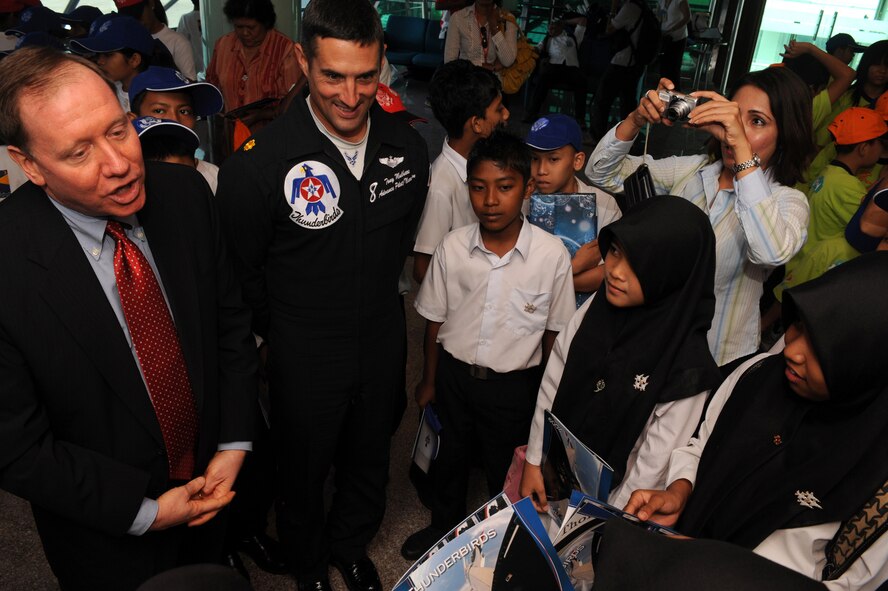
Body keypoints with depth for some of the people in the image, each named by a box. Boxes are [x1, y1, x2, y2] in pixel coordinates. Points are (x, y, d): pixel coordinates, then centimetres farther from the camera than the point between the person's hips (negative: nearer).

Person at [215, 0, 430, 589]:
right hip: (304, 358, -3)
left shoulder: (408, 146, -10)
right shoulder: (258, 161, -24)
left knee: (369, 463, 26)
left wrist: (375, 306, 13)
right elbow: (241, 273, -10)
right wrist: (284, 333, 1)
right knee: (304, 474, 21)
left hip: (382, 346, 4)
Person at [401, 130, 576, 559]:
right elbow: (435, 320, -1)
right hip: (454, 373, 2)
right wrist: (429, 380, 7)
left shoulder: (552, 254, -18)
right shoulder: (453, 246, -13)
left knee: (506, 472, 18)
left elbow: (555, 332, -7)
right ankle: (444, 527, 52)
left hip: (514, 384, -2)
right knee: (450, 457, 24)